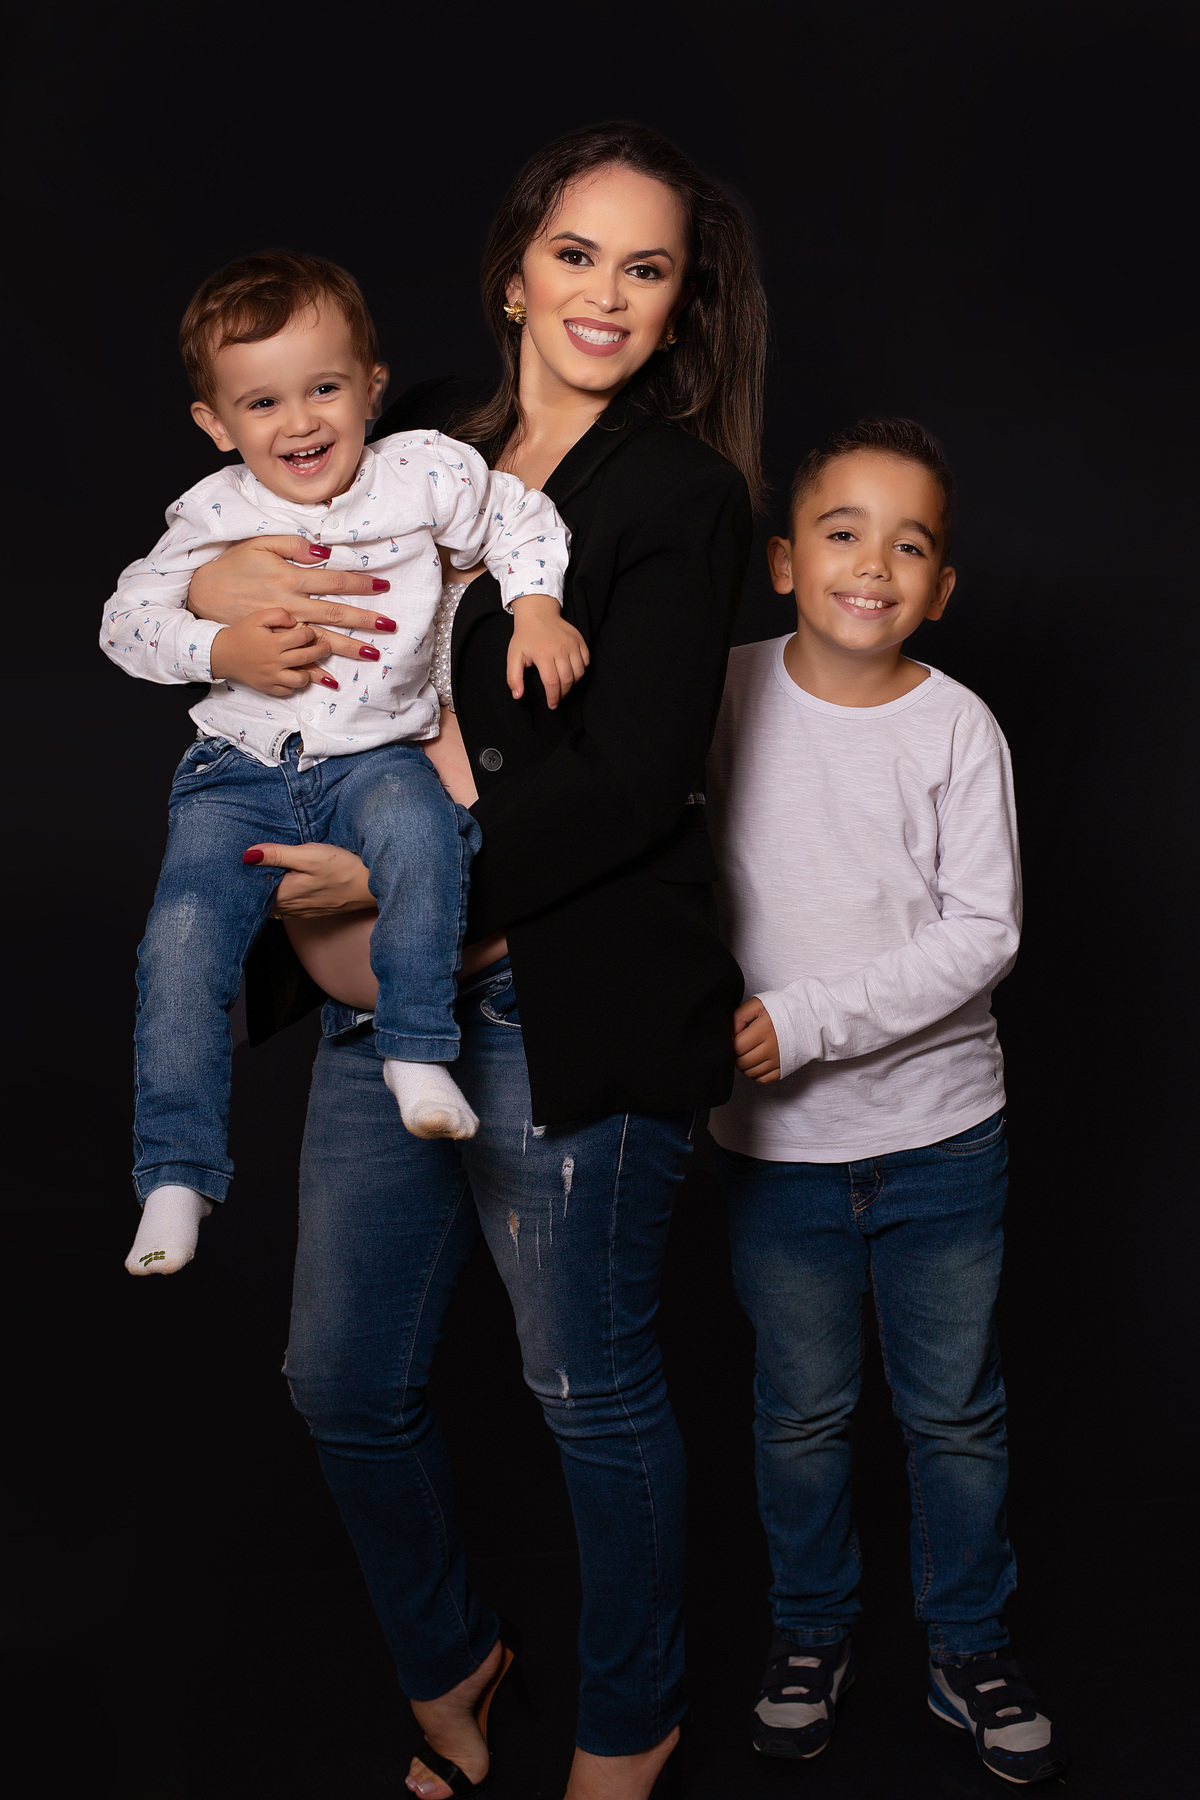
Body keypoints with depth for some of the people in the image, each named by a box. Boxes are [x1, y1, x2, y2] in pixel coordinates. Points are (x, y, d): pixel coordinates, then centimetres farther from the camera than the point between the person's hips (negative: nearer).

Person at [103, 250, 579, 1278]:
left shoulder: (423, 475, -1)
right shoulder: (213, 516, 0)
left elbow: (520, 522, 13)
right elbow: (126, 620, 4)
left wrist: (537, 611, -4)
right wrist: (220, 652, -13)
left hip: (376, 757, -1)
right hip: (242, 771, 1)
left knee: (419, 831, -36)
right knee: (183, 936, -16)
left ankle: (418, 1052, -21)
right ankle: (177, 1175, -5)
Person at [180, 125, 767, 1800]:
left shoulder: (685, 492, -6)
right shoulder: (428, 440, 10)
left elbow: (628, 783, -15)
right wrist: (214, 579, -7)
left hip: (565, 1001, -6)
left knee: (590, 1387, 10)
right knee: (346, 1379, 15)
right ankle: (445, 1664, 43)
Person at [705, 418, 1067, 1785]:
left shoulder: (958, 728, -9)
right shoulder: (727, 697, -6)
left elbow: (982, 936, -13)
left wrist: (808, 1020, -20)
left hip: (941, 1131, 0)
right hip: (775, 1141, 1)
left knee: (955, 1411, 13)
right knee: (803, 1409, 15)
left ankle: (968, 1649, 34)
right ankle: (811, 1633, 37)